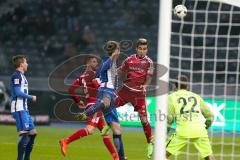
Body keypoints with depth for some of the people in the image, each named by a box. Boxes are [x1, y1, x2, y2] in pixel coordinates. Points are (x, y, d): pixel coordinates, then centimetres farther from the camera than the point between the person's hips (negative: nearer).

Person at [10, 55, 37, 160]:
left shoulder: (21, 76, 18)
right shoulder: (16, 75, -11)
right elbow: (18, 92, -18)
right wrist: (31, 97, -9)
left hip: (24, 109, 10)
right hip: (19, 109, -10)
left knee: (33, 132, 10)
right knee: (24, 133, -14)